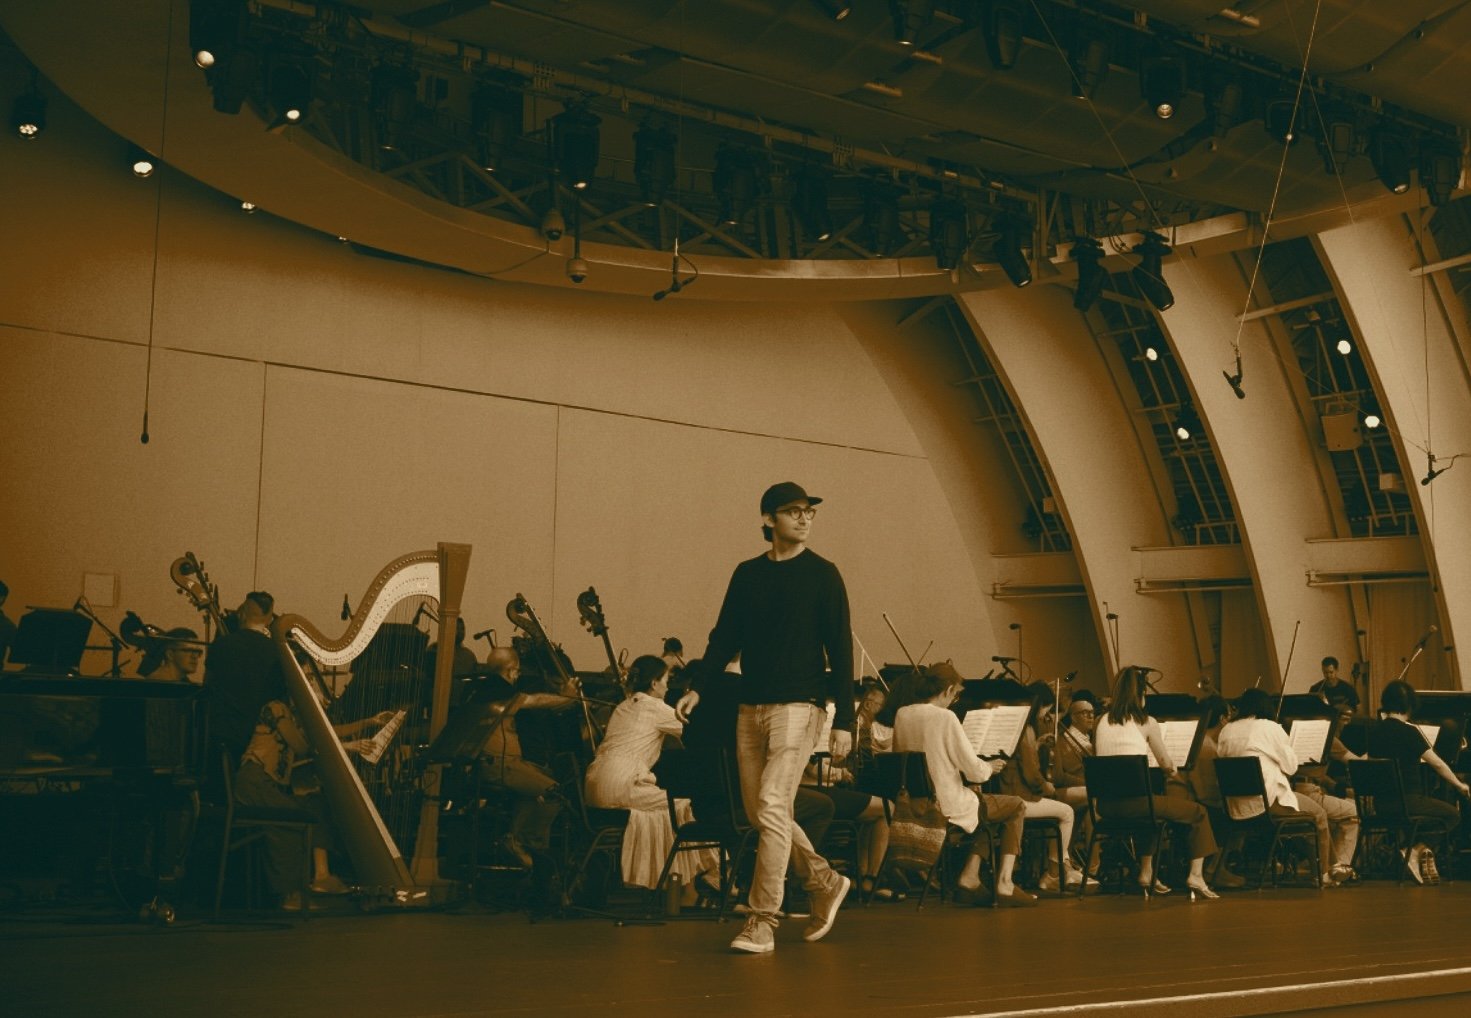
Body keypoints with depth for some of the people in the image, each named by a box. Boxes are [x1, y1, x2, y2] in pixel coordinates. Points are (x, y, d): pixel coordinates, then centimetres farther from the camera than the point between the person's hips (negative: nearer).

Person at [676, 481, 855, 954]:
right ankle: (825, 882, 29)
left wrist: (844, 721, -7)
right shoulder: (747, 574, 11)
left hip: (798, 706, -5)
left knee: (772, 809, -14)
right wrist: (698, 688, -3)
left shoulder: (822, 574, -1)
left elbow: (840, 649, -2)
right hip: (750, 707, 5)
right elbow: (725, 637, 13)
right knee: (760, 813, 9)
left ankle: (762, 923, -8)